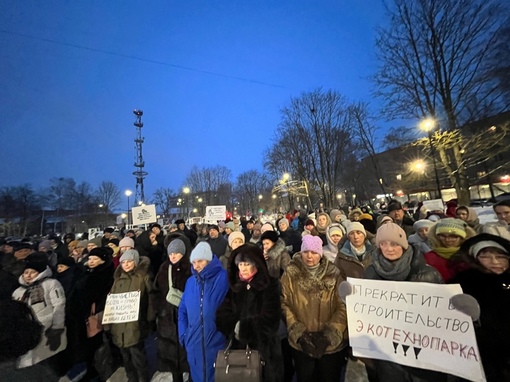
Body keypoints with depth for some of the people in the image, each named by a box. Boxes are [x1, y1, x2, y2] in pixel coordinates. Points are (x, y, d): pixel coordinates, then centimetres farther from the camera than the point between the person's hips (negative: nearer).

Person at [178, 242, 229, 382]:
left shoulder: (224, 278, -13)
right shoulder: (191, 281, 2)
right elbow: (183, 310, 9)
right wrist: (183, 334, 2)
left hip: (217, 341, -4)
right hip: (194, 342, 4)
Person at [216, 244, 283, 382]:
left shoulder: (270, 285, -10)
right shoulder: (233, 285, 2)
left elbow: (268, 319, -15)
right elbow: (222, 315, -3)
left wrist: (242, 326, -12)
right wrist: (235, 326, -20)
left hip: (264, 347, -3)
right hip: (238, 345, 3)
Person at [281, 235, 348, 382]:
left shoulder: (334, 274, -8)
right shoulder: (291, 273, -9)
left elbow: (343, 306, -9)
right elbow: (284, 304, -8)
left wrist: (329, 334, -14)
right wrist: (298, 332, -13)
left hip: (332, 343, 0)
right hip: (301, 344, 0)